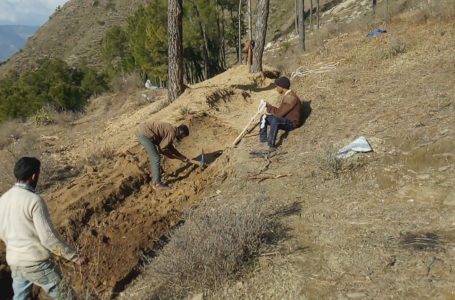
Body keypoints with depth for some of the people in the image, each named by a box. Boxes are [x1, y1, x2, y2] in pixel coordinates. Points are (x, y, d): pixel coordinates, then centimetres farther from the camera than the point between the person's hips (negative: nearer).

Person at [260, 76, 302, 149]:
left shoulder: (291, 98, -23)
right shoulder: (287, 95, 8)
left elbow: (280, 113, -26)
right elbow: (281, 111, 14)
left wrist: (268, 106, -14)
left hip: (292, 123, -10)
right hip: (285, 120, 10)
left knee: (275, 120, -38)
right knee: (264, 117, 6)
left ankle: (271, 143, -30)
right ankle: (263, 139, 0)